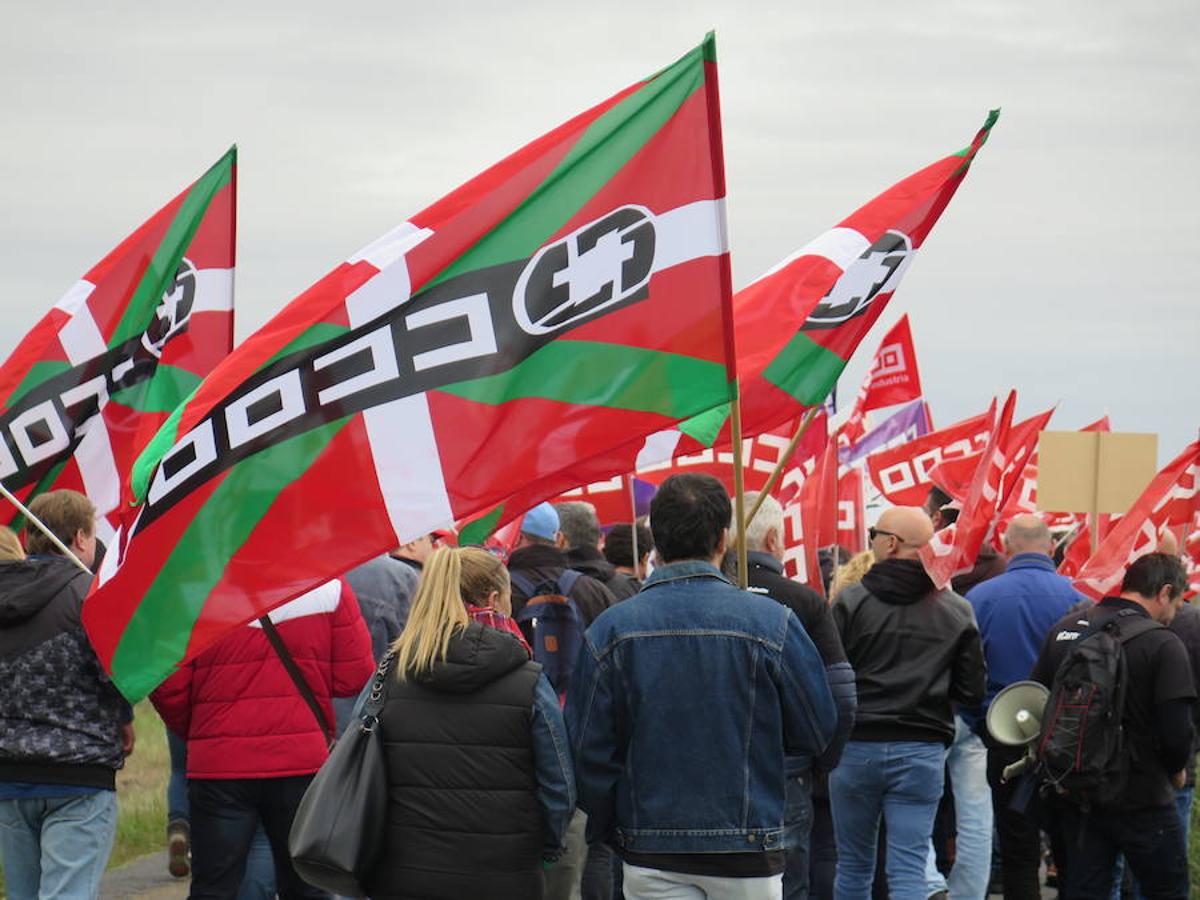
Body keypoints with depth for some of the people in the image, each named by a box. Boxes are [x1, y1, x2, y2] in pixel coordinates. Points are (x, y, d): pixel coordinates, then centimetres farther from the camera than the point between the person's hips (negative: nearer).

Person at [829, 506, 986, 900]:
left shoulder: (850, 601, -7)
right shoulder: (957, 611, 0)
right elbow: (973, 690, 3)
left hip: (856, 747, -1)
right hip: (922, 750, 1)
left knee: (853, 866, 12)